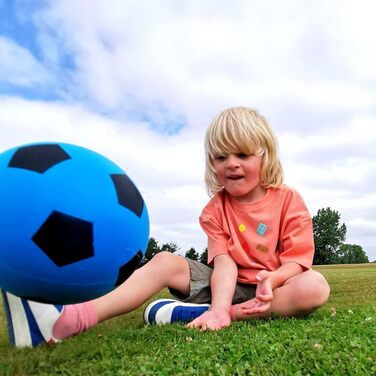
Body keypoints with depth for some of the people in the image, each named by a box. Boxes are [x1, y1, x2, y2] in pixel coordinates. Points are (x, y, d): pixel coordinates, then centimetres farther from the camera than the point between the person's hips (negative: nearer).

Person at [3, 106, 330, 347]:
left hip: (273, 288, -1)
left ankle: (195, 313, -35)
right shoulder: (216, 208, -1)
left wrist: (272, 279, -32)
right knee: (165, 262, -17)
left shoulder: (288, 201, -5)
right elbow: (223, 262, -13)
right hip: (229, 286, 2)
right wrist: (219, 307, -31)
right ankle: (72, 318, -33)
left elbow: (298, 260, -9)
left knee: (315, 287, -33)